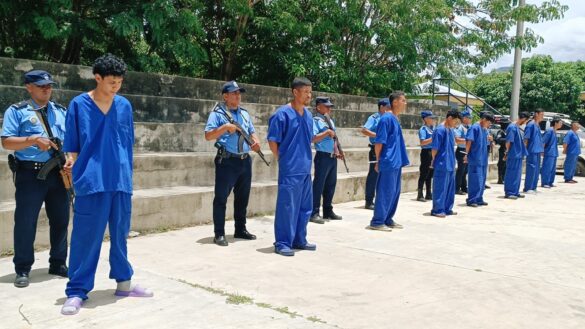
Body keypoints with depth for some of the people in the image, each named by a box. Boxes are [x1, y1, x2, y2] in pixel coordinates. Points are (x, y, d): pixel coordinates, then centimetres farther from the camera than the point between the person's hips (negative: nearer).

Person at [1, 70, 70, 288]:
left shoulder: (60, 111, 15)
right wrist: (34, 140, -19)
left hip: (58, 172, 5)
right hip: (30, 174, -4)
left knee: (60, 220, 9)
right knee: (25, 223, -1)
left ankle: (58, 263, 23)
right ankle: (22, 270, 10)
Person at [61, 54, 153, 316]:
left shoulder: (124, 106, 8)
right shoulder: (79, 104, -1)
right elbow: (72, 145, 2)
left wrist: (127, 173, 12)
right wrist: (71, 160, -18)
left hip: (121, 181, 4)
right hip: (92, 181, -3)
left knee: (120, 233, 12)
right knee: (86, 236, -1)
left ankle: (124, 282, 25)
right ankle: (76, 291, 8)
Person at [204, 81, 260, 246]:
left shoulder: (244, 113, 16)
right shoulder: (218, 113, -5)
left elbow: (252, 132, 19)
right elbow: (208, 135, -12)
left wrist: (256, 141, -2)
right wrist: (225, 127, -22)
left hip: (245, 161, 7)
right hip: (227, 161, -7)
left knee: (242, 197, 14)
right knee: (221, 198, -3)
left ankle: (240, 230, 26)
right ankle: (219, 234, 3)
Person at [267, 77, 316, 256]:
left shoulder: (308, 115, 11)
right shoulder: (282, 114, -12)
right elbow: (272, 141, -10)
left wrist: (305, 158, 14)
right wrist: (284, 161, -5)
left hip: (305, 169, 8)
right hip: (290, 170, -8)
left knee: (305, 207, 13)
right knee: (287, 207, -3)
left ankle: (299, 240, 25)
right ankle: (282, 243, 7)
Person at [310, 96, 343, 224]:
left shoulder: (330, 121, 18)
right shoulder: (315, 121, -9)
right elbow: (313, 138, -21)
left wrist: (337, 151, 12)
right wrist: (327, 132, -21)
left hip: (333, 157, 9)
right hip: (323, 157, -9)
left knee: (331, 185, 12)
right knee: (319, 185, -7)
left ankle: (328, 211, 22)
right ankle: (314, 213, -4)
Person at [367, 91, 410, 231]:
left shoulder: (395, 119, 14)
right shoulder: (387, 118, -14)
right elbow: (379, 142, -15)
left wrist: (401, 159, 19)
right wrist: (379, 161, -11)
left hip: (396, 162, 9)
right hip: (388, 162, -9)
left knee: (394, 192, 13)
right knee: (385, 192, -5)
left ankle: (388, 219, 22)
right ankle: (377, 222, 2)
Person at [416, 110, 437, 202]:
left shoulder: (433, 128, 13)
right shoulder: (423, 129, -11)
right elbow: (422, 142, -21)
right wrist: (433, 138, -22)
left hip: (433, 152, 8)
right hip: (426, 152, -8)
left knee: (430, 174, 13)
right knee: (423, 174, -5)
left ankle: (429, 194, 22)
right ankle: (420, 195, 0)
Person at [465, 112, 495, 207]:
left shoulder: (485, 130, 14)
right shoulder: (475, 128, -11)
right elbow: (469, 141, -16)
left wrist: (489, 140, 6)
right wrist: (466, 154, -19)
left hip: (483, 159, 9)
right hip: (475, 159, -8)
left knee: (482, 180, 12)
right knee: (475, 180, -6)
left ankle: (479, 199, 20)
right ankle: (471, 200, 0)